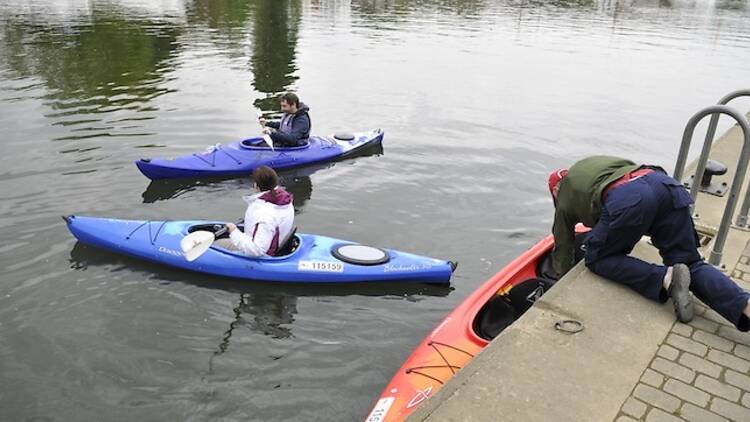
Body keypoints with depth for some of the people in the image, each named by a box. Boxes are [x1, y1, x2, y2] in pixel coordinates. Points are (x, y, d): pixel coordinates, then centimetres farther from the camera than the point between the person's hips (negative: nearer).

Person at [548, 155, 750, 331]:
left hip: (626, 200, -6)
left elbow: (562, 250, 33)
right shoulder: (586, 164, 42)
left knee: (598, 259, 12)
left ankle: (666, 279, -10)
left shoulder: (565, 200, 28)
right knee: (690, 264, 11)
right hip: (666, 184, 6)